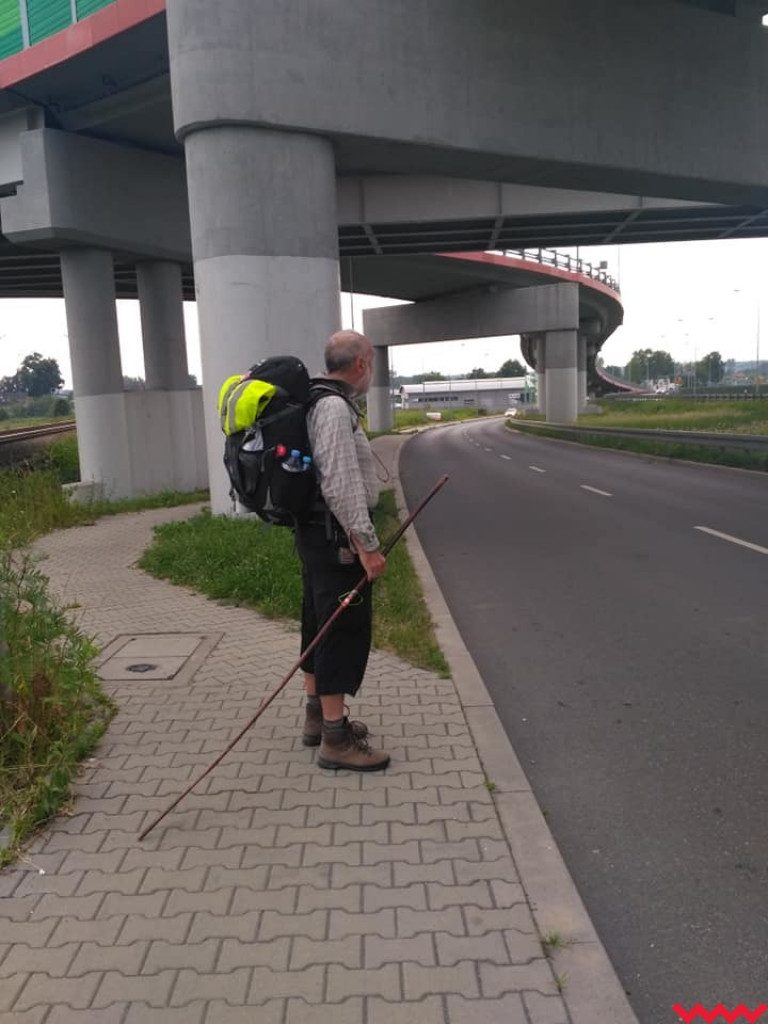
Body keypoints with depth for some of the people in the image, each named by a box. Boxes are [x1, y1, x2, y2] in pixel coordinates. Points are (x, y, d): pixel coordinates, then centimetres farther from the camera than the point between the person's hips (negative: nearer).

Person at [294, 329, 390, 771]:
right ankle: (336, 739, 4)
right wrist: (367, 545, -23)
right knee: (343, 630, -5)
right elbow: (341, 487, -25)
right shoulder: (335, 408, -18)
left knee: (320, 625, 17)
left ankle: (319, 717, 31)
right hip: (337, 539, -11)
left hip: (317, 534, 11)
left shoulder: (320, 402, 15)